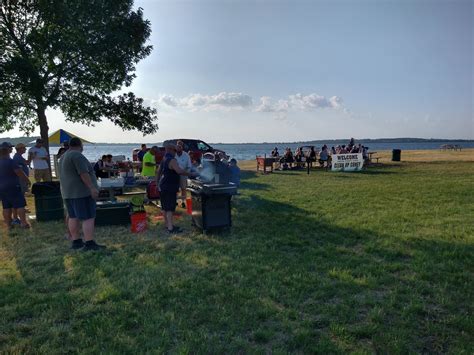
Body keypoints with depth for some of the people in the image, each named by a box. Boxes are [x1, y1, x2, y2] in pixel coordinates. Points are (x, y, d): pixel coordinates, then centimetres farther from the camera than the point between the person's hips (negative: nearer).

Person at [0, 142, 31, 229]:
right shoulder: (9, 161, -15)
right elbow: (20, 172, -18)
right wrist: (27, 180, -6)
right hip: (13, 187, -7)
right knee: (20, 205, -2)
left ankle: (8, 224, 16)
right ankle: (23, 223, -3)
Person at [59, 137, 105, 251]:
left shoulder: (64, 157, 16)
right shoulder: (77, 155, -14)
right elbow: (83, 173, -22)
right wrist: (92, 187, -23)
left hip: (69, 192, 10)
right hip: (81, 192, -10)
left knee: (73, 217, 12)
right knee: (88, 218, -9)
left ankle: (76, 242, 17)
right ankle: (89, 243, -10)